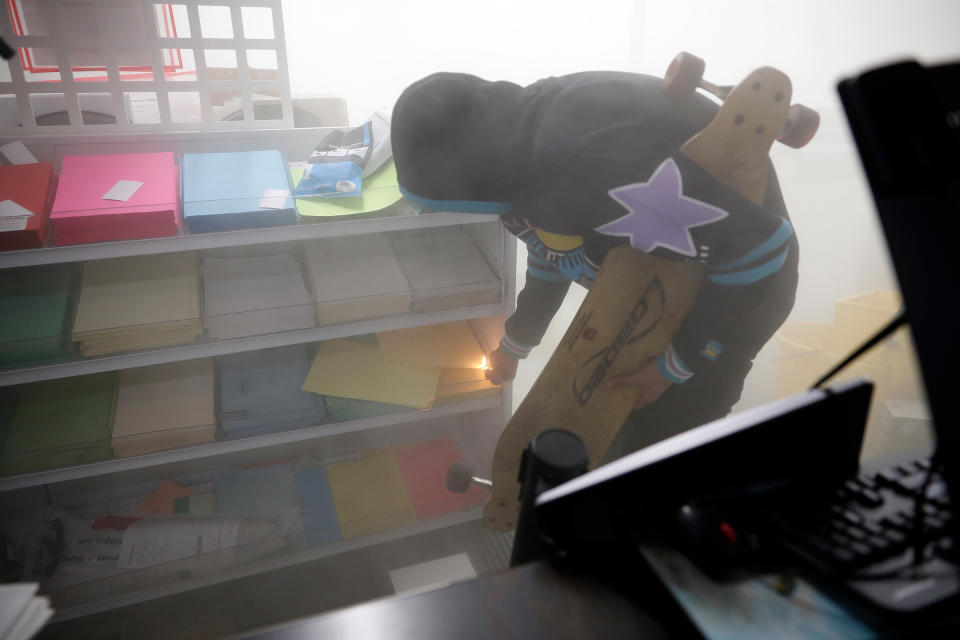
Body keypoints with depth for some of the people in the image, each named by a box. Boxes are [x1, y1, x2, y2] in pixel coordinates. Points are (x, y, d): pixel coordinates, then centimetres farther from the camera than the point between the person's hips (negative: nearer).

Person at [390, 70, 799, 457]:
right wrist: (514, 345, 26)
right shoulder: (521, 143, -7)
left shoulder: (594, 168, -40)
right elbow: (551, 252, 12)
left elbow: (762, 252, -34)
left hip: (740, 285, -8)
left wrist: (677, 365, -22)